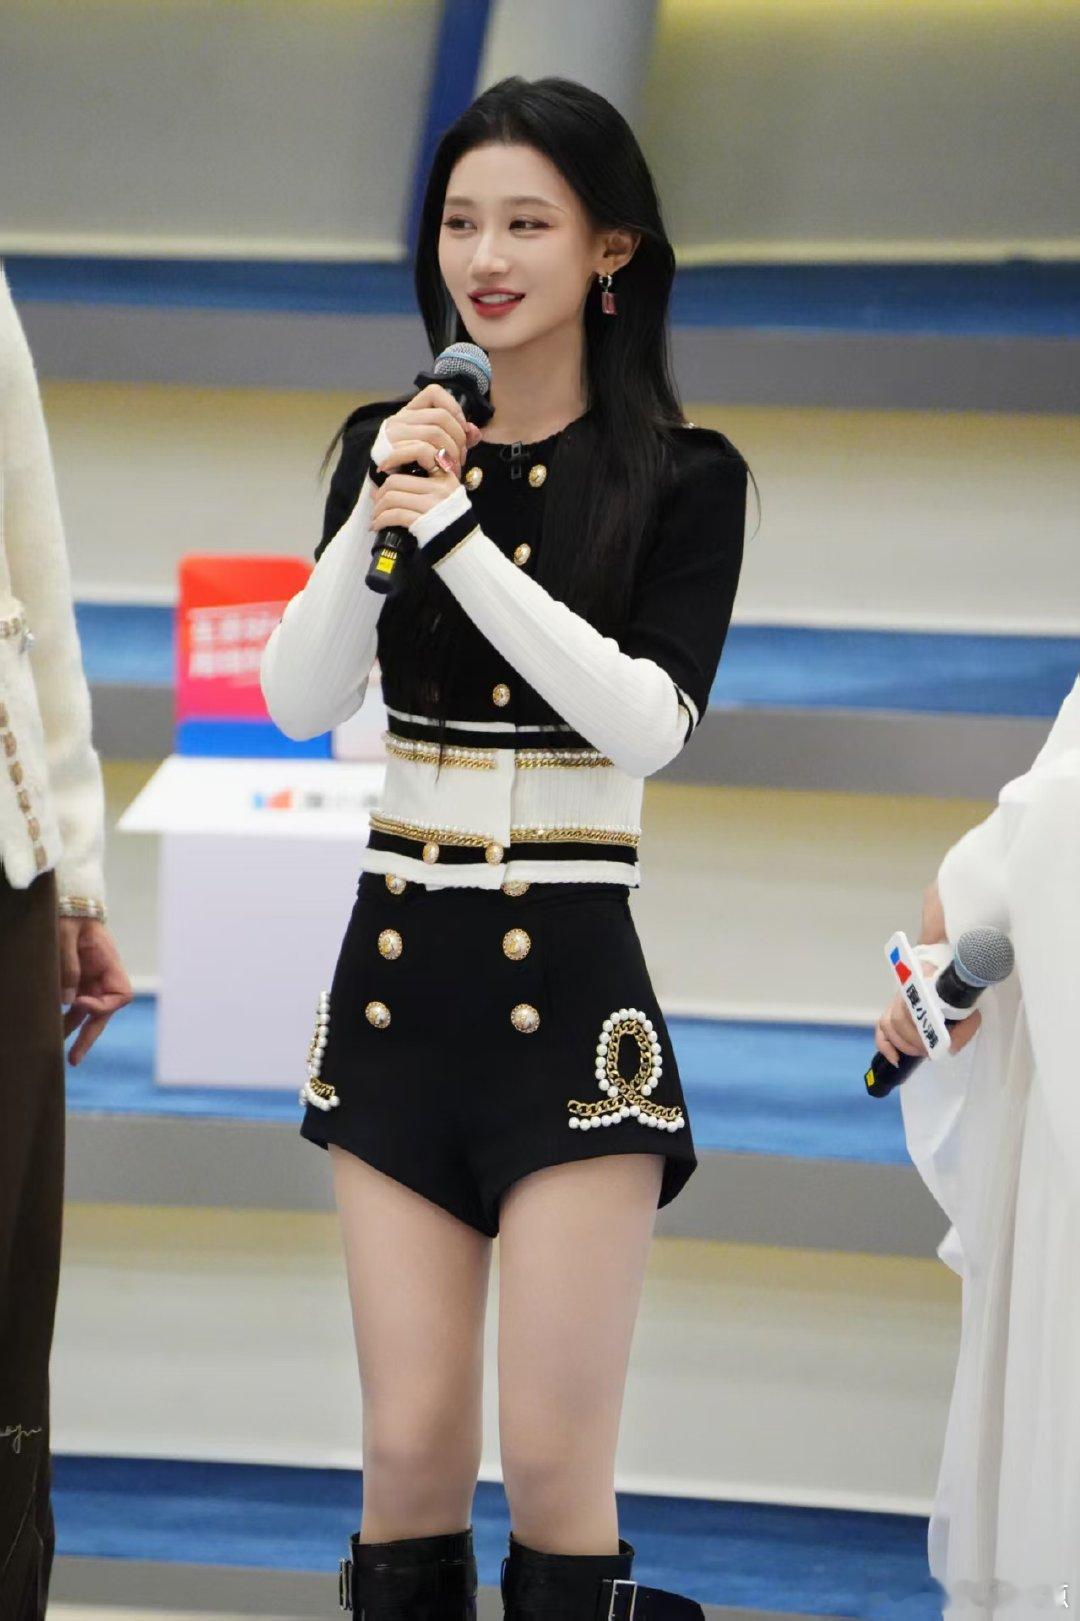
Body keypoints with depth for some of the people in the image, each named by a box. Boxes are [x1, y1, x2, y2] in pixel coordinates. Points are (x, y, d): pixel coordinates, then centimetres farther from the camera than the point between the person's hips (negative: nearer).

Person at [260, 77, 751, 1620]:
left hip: (570, 984, -3)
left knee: (553, 1460, -5)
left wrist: (460, 536, -20)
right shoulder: (392, 446, 8)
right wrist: (377, 519, -15)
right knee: (411, 1449, 4)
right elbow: (301, 700, 0)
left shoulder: (684, 478, -3)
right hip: (398, 972, 3)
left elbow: (647, 722, -16)